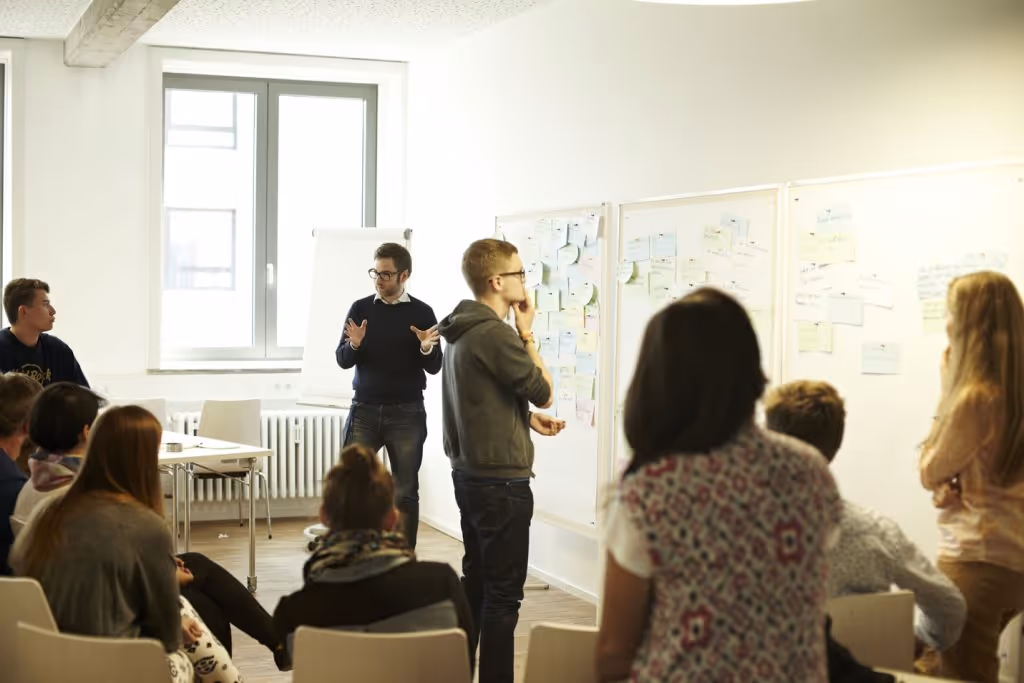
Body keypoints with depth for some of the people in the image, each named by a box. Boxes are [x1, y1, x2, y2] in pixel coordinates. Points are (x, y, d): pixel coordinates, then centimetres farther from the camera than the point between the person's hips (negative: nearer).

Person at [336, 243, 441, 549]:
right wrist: (354, 345, -17)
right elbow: (343, 360, 3)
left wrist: (427, 348, -20)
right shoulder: (360, 308, 4)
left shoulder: (422, 312, 0)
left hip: (407, 412, -1)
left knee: (406, 492, 3)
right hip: (364, 409, 1)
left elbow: (434, 367, 0)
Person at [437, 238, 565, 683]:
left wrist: (528, 420, 9)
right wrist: (527, 334, -6)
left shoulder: (462, 331, 10)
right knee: (504, 593, -3)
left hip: (469, 473, 10)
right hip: (501, 480, -10)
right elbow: (544, 393, -13)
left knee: (476, 580, 17)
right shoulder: (495, 334, -20)